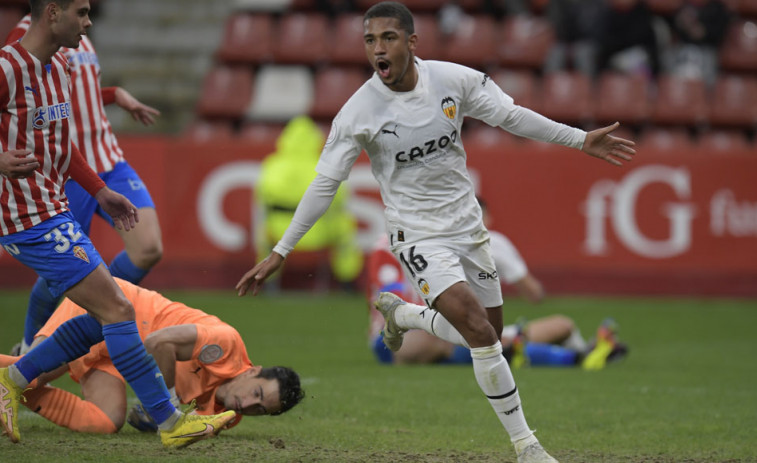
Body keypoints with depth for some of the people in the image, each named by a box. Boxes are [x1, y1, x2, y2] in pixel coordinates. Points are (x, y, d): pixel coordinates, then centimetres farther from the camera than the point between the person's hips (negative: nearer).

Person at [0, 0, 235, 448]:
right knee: (117, 310, -11)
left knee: (104, 318, 9)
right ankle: (170, 421, -8)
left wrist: (100, 191, 22)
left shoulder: (58, 68, 14)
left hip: (54, 210, 10)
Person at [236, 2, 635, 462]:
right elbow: (325, 184, -10)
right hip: (419, 237, -5)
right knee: (480, 331, -20)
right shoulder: (358, 112, -16)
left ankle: (400, 312, 42)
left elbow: (511, 116, 3)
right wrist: (279, 253, -11)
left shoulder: (454, 79, -9)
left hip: (468, 226, 5)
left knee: (487, 333, 14)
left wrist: (581, 139, 3)